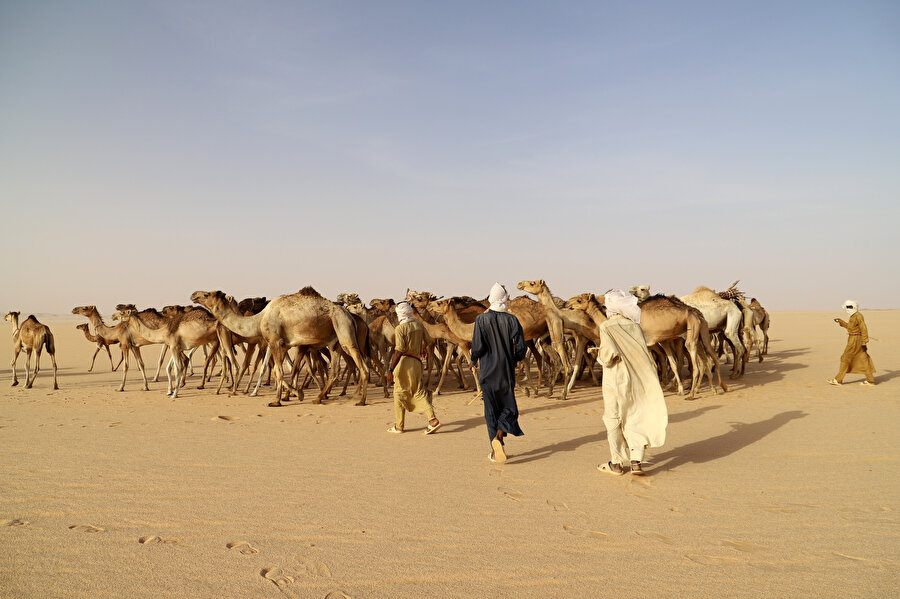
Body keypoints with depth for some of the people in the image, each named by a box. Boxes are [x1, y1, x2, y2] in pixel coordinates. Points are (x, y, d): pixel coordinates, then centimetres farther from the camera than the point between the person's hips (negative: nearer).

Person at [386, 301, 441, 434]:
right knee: (419, 391, 12)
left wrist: (390, 370, -12)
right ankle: (433, 419, -1)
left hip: (403, 362, -6)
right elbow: (423, 347, 14)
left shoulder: (400, 328, -11)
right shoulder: (419, 325, 7)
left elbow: (398, 351, -16)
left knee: (399, 394, 6)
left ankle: (399, 426, 14)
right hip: (416, 362, 6)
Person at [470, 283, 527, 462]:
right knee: (508, 407, 12)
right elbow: (521, 347, -6)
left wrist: (474, 360, 7)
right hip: (506, 372, 0)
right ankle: (498, 437, -14)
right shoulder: (512, 320, -4)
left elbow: (477, 346, -13)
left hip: (487, 371, 0)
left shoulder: (481, 319, -7)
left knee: (491, 409, 9)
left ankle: (495, 450, 13)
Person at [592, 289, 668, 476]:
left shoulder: (606, 327, -12)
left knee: (613, 420, 8)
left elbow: (609, 355, -20)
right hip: (635, 380, 4)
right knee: (634, 420, 11)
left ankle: (616, 464, 16)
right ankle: (636, 462, 3)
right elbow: (645, 353, 4)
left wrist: (599, 354, -1)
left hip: (615, 380, -4)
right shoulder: (635, 326, 3)